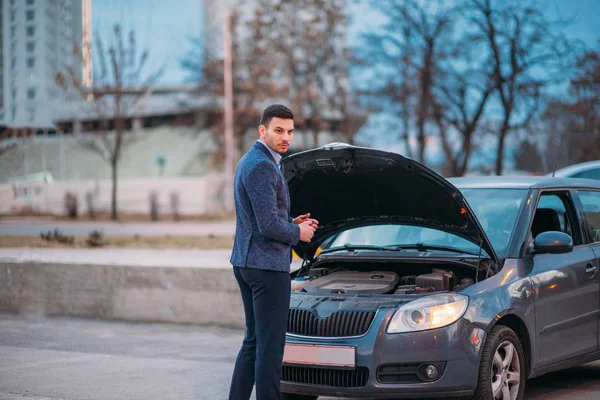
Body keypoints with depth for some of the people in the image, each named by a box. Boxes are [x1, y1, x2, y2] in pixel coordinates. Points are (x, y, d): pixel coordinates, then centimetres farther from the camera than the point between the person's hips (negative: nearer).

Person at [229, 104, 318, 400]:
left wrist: (292, 223, 11)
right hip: (267, 265, -10)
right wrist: (298, 233, -6)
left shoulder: (249, 162, 16)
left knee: (254, 342, 16)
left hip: (246, 262, 10)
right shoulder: (262, 167, -17)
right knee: (270, 345, -5)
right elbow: (269, 225, -23)